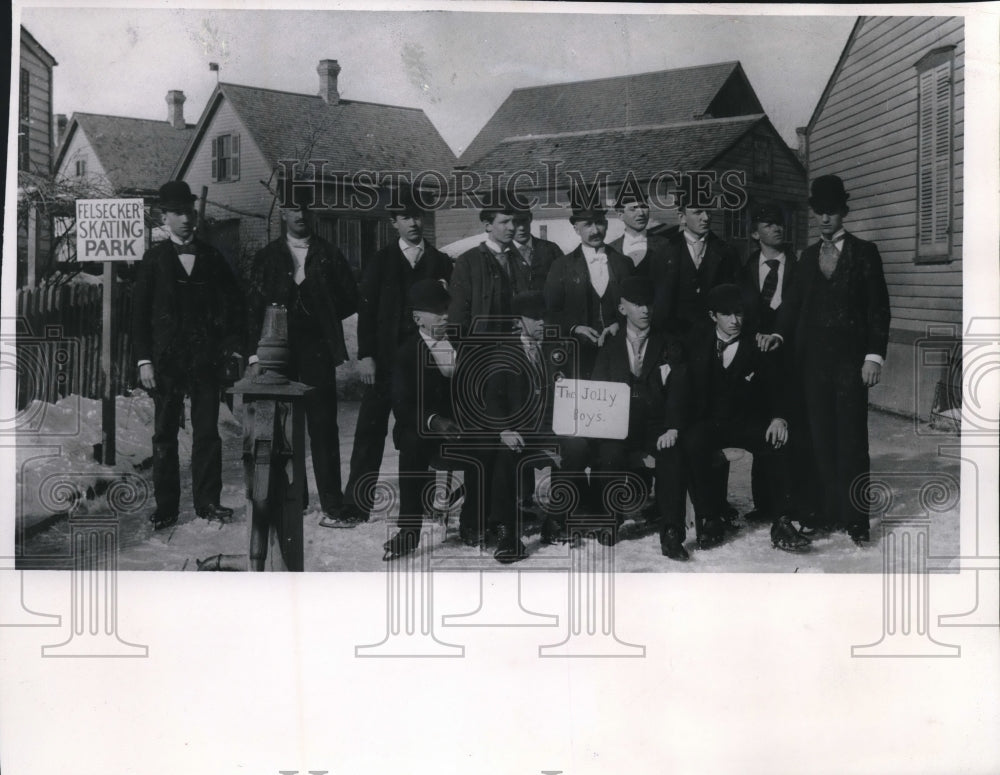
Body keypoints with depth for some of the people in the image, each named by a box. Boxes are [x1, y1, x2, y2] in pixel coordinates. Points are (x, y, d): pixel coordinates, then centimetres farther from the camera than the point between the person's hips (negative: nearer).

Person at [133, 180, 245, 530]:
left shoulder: (211, 257, 7)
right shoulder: (154, 259, 4)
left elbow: (233, 302, 10)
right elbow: (139, 312, 2)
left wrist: (232, 345, -1)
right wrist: (144, 360, -4)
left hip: (206, 358, 1)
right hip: (166, 360, -1)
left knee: (207, 432, 2)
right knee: (164, 435, 4)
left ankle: (207, 501, 11)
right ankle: (165, 507, 10)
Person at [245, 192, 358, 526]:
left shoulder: (329, 255, 10)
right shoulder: (267, 257, 10)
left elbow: (350, 299, 12)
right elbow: (254, 308, 6)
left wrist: (322, 318, 3)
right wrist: (255, 356, -2)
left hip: (317, 350, -1)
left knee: (323, 427, -5)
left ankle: (331, 505, -3)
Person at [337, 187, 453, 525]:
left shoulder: (441, 262, 11)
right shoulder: (380, 261, 8)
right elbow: (366, 309, 2)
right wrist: (365, 354, -6)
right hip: (385, 358, -1)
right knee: (371, 431, -3)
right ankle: (355, 505, 1)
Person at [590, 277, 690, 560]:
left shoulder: (668, 346, 12)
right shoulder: (610, 348, 16)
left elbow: (678, 391, -1)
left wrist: (672, 428, -18)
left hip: (657, 426, 0)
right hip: (619, 424, 0)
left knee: (672, 455, -31)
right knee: (610, 453, -31)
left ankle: (671, 533, -25)